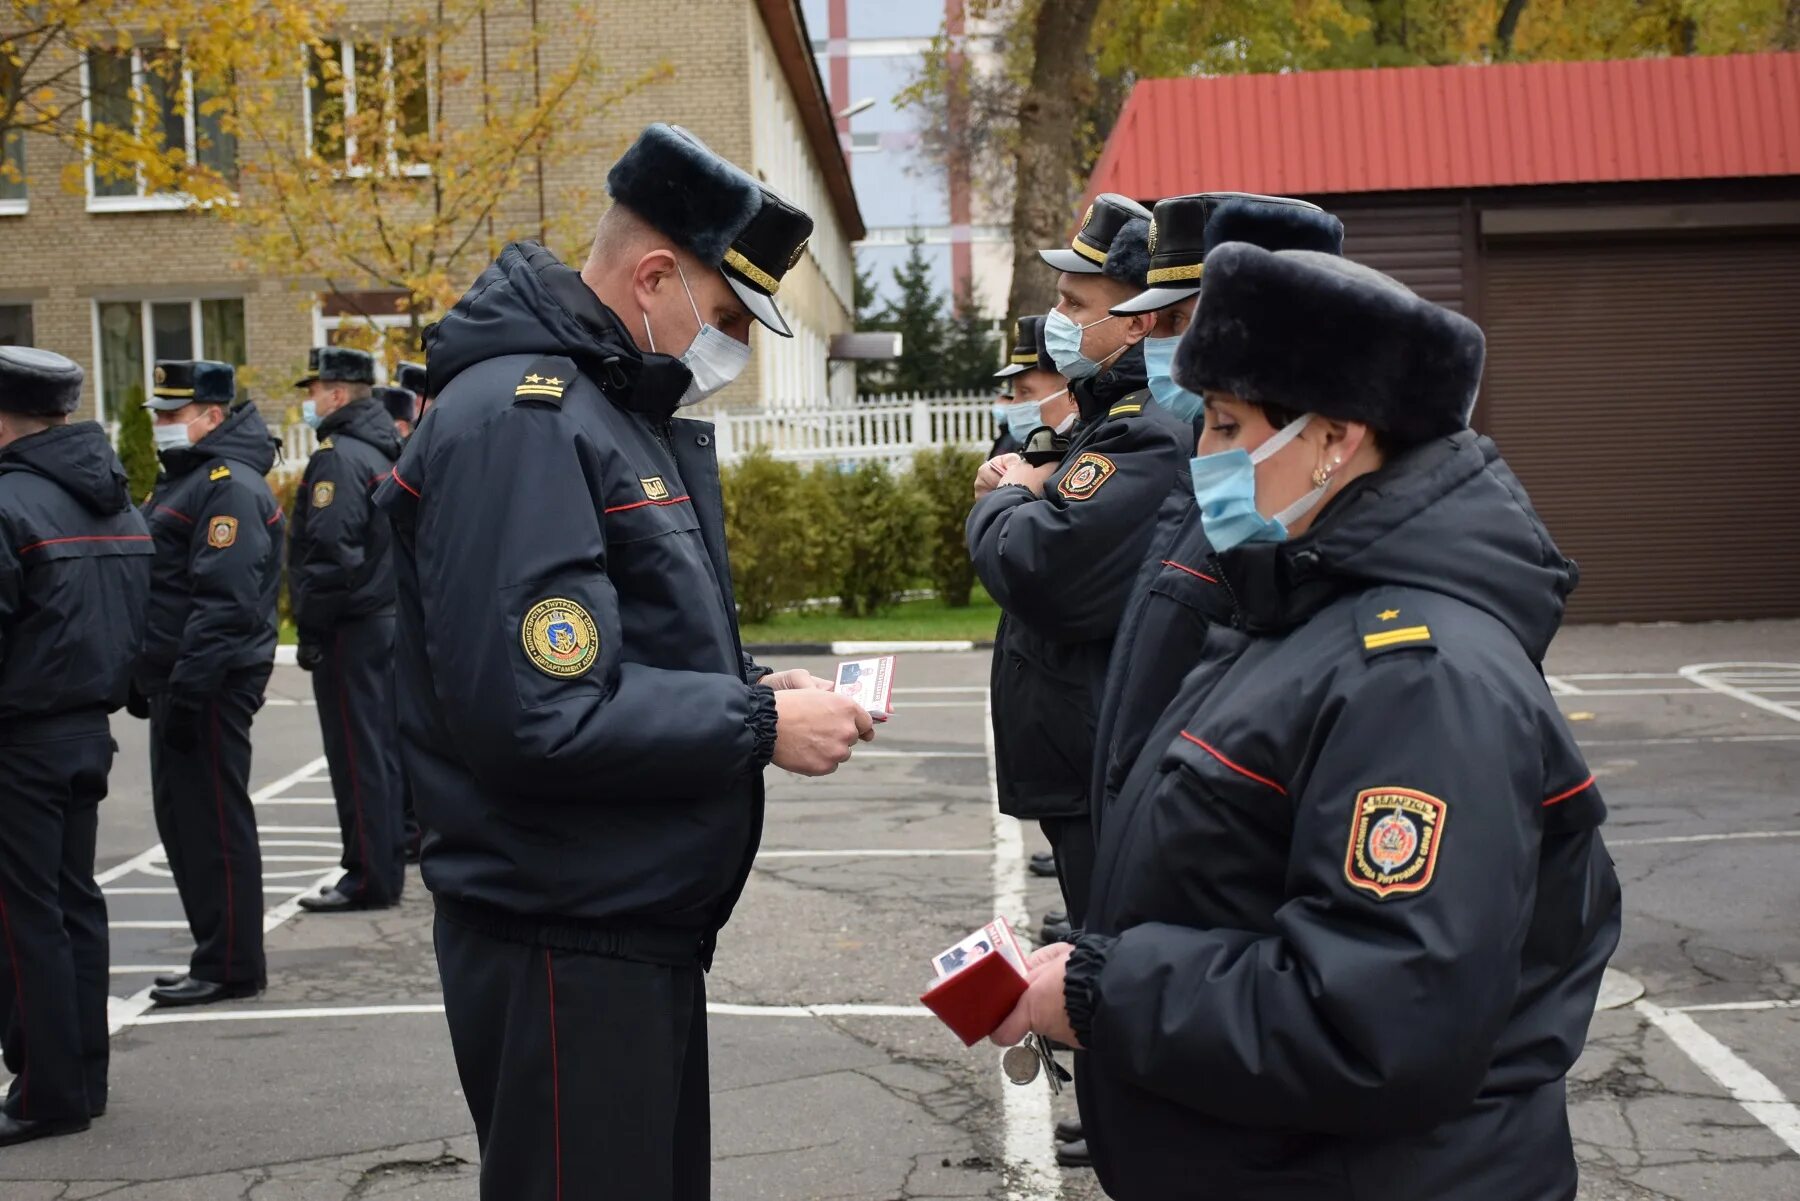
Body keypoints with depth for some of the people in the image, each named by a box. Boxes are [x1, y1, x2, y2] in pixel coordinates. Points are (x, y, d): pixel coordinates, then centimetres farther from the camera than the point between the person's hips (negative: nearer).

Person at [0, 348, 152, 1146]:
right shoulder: (118, 503, 9)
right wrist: (104, 697, 14)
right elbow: (136, 619, 10)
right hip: (90, 730, 8)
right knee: (75, 903, 15)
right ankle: (84, 1077, 22)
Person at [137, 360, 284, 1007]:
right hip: (178, 681, 11)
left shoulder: (229, 486, -15)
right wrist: (148, 678, 21)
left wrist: (187, 690, -25)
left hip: (209, 686, -11)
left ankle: (230, 966, 4)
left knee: (213, 824, -4)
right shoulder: (185, 479, 18)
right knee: (182, 820, 15)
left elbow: (225, 602, -24)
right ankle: (215, 955, 24)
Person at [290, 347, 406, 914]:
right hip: (387, 617, 9)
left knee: (357, 753, -5)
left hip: (350, 630, -9)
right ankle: (388, 860, 21)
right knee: (384, 745, 14)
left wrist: (311, 627, -16)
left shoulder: (338, 457, -14)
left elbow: (327, 549, -22)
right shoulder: (383, 451, 15)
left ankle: (368, 877, -1)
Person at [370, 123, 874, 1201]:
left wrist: (753, 688, 2)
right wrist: (759, 726, -19)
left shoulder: (639, 411, 13)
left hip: (648, 926, 10)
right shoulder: (518, 420, -19)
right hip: (565, 948, -10)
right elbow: (535, 715, -28)